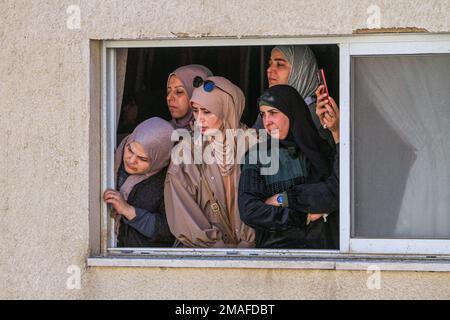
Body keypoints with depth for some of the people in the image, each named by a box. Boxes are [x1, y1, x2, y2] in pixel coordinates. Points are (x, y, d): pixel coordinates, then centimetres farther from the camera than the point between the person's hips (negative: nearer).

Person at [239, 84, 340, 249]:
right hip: (275, 244, -1)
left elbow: (335, 192, -7)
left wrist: (285, 199, -11)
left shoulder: (319, 149, 10)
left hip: (319, 244, 2)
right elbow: (248, 211, -8)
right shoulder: (258, 155, 4)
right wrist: (305, 217, -7)